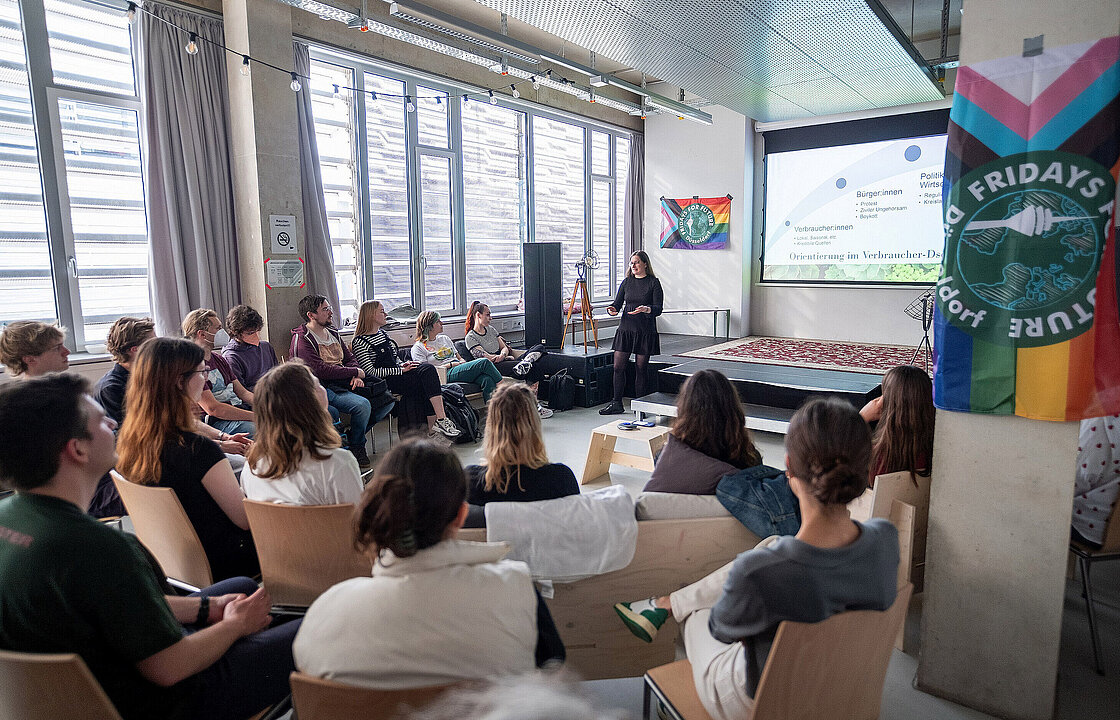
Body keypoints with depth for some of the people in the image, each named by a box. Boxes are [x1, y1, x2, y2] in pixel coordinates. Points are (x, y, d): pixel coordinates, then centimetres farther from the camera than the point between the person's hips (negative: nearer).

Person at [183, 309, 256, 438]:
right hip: (214, 422, -9)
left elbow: (242, 392, 16)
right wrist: (255, 416, -21)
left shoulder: (219, 359, 18)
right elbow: (212, 408, -19)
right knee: (254, 428, -33)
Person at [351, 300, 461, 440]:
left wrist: (403, 365, 4)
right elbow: (371, 372, -13)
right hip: (386, 382, -8)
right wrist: (401, 370, -15)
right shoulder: (360, 342, -6)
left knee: (428, 369, -21)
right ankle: (441, 420, -31)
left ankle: (433, 429, -26)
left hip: (397, 373, 8)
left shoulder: (383, 333, 20)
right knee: (428, 372, -25)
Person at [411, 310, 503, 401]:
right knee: (484, 362, -25)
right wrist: (451, 365, -9)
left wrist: (463, 362, 2)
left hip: (461, 369, 6)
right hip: (447, 374, -6)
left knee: (487, 379, -29)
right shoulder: (418, 347, 5)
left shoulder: (445, 338, 26)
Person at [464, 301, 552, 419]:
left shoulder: (490, 330, 24)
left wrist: (502, 355, -10)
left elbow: (504, 348, 15)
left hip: (506, 360, 8)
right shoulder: (470, 338, 1)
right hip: (494, 367, -8)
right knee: (535, 367, -29)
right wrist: (507, 357, -6)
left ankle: (525, 362, -39)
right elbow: (485, 357, -10)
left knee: (539, 348, -14)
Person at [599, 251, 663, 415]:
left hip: (645, 331, -4)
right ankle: (617, 404, 12)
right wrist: (612, 309, -13)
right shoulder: (627, 282, 10)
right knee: (618, 367, 1)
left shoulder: (653, 282, -2)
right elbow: (617, 302, 10)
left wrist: (646, 309, -28)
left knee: (641, 368, 3)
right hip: (625, 329, 4)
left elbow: (658, 308, -8)